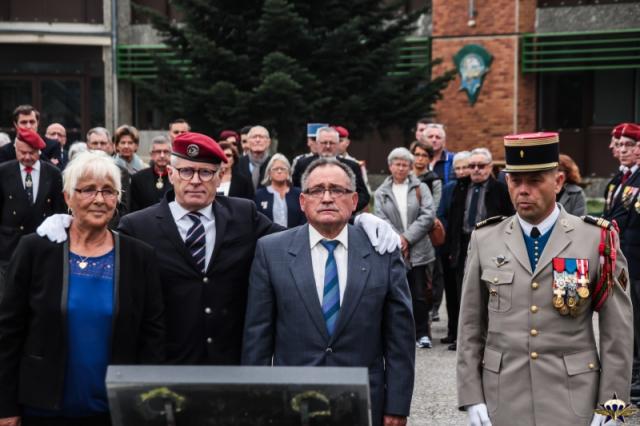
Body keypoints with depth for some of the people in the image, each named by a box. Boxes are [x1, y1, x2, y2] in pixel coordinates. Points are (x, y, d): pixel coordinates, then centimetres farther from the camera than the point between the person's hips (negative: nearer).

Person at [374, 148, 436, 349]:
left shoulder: (420, 188, 8)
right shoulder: (381, 193, 10)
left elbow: (428, 215, -3)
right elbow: (381, 221, 1)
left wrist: (407, 237, -9)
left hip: (419, 252, 0)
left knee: (420, 296, -1)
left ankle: (422, 334, 10)